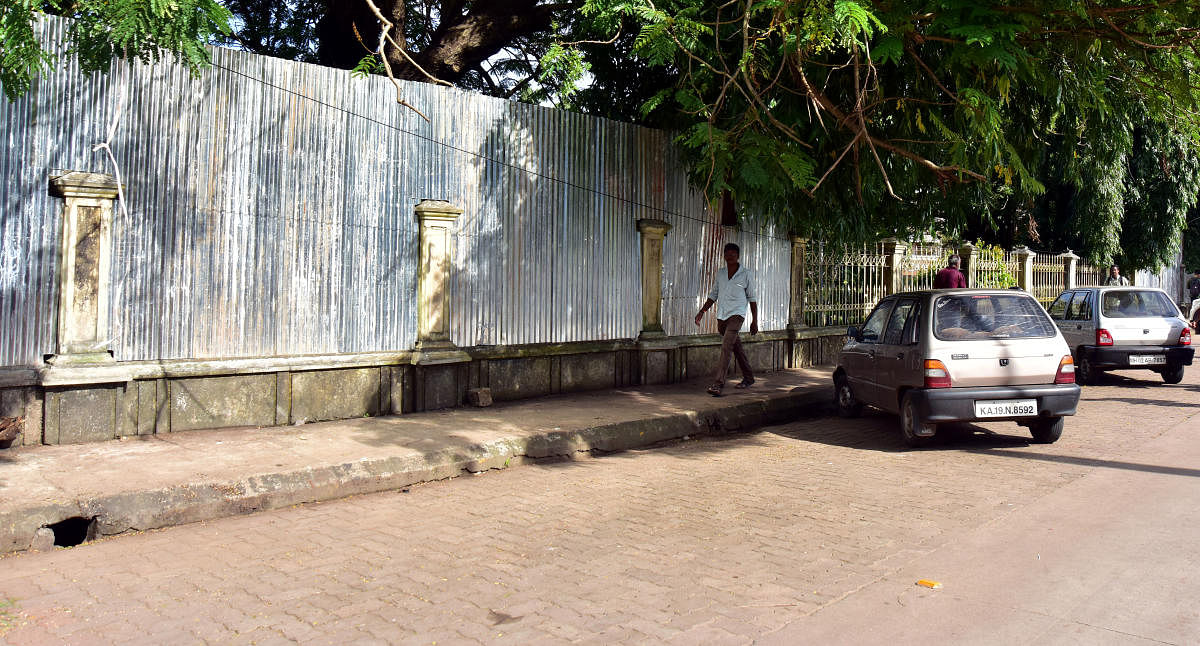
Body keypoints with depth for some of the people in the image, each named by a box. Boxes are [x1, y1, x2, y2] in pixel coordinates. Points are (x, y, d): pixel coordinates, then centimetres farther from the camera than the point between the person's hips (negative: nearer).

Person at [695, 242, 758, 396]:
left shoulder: (746, 274, 0)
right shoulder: (720, 274, 12)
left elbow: (752, 298, 5)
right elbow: (713, 295, 18)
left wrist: (755, 321, 3)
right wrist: (702, 312, 7)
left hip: (736, 314, -5)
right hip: (721, 316, 5)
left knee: (726, 347, -19)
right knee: (736, 348, 15)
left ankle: (718, 384, -25)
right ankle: (748, 377, 31)